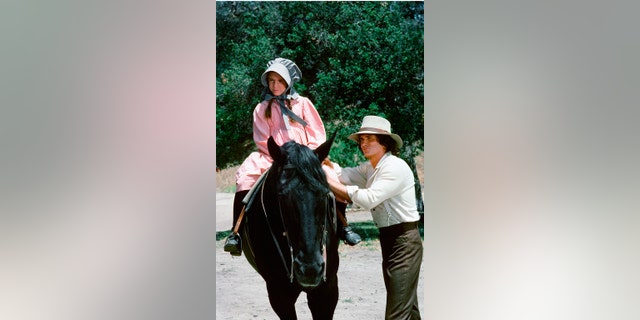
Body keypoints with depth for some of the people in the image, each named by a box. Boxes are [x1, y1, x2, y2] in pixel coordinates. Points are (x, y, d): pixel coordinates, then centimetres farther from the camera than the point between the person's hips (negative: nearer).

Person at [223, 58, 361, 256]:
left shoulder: (302, 103, 11)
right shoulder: (262, 109, 11)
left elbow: (317, 134, 7)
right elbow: (262, 141, 4)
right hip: (273, 159, 0)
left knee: (332, 177, -24)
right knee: (246, 174, -30)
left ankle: (342, 225, -7)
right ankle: (236, 232, -30)